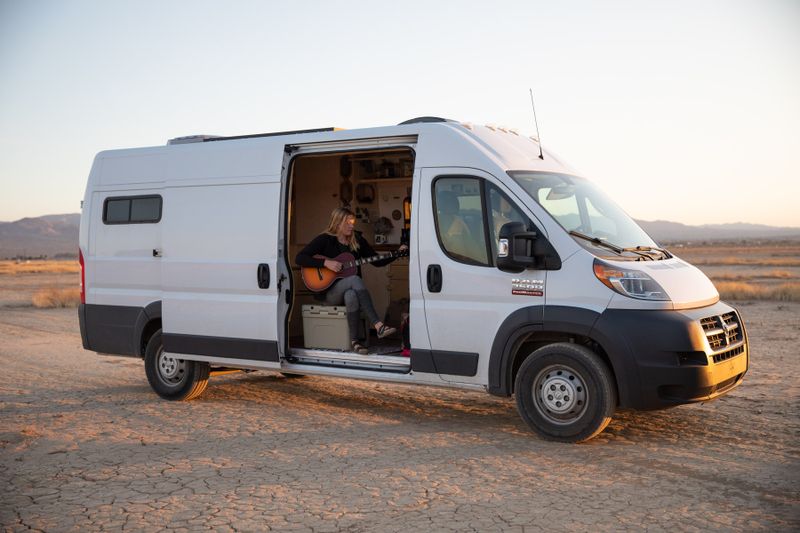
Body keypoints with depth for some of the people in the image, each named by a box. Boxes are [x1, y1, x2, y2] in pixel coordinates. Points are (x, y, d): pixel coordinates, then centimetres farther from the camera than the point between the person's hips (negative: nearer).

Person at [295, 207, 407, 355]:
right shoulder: (325, 240, -3)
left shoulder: (357, 240, 9)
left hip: (350, 290, 4)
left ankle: (354, 341, -31)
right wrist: (325, 262, -21)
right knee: (355, 279, -34)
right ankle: (378, 326, -40)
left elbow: (377, 261, 11)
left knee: (351, 296, -36)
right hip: (328, 292, -3)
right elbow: (299, 258, -12)